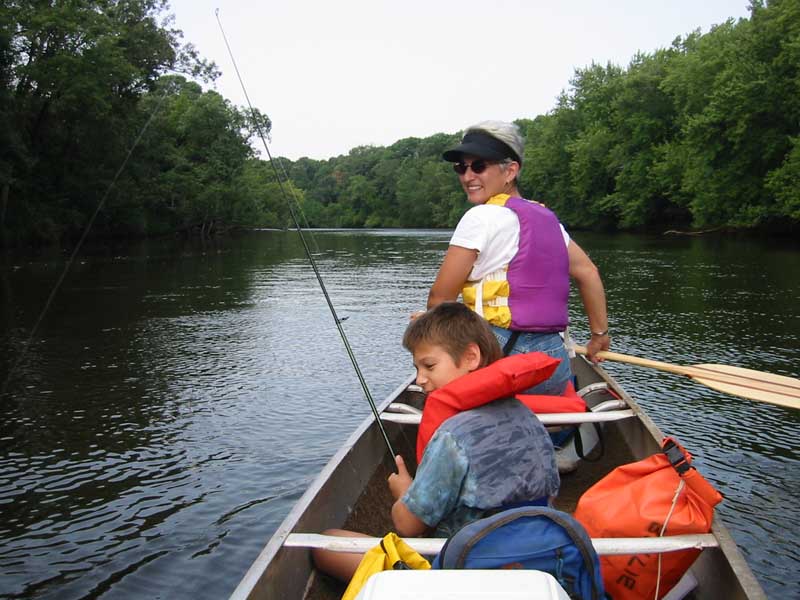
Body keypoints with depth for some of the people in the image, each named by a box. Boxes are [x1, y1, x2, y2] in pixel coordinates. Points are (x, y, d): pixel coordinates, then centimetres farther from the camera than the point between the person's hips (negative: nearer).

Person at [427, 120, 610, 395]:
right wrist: (599, 334, 27)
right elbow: (588, 273, 19)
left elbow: (439, 298, -5)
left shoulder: (481, 217, -8)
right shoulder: (547, 217, 14)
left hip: (502, 360, -8)